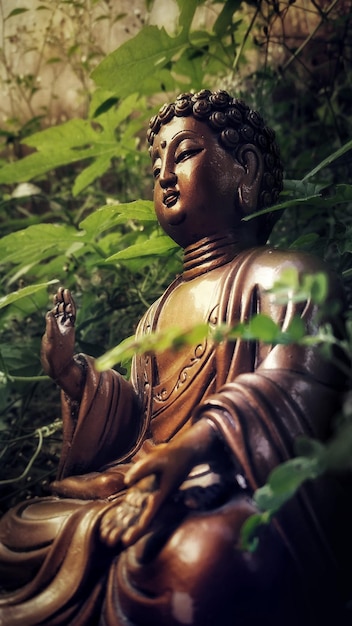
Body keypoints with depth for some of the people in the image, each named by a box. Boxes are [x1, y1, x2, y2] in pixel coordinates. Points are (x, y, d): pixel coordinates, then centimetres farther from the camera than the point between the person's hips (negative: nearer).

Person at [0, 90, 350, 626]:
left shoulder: (283, 275, 2)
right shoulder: (161, 312, 25)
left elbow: (294, 384, -16)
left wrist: (194, 443, -33)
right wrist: (73, 374, 9)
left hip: (244, 498, -7)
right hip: (153, 490, 7)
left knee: (195, 560, -39)